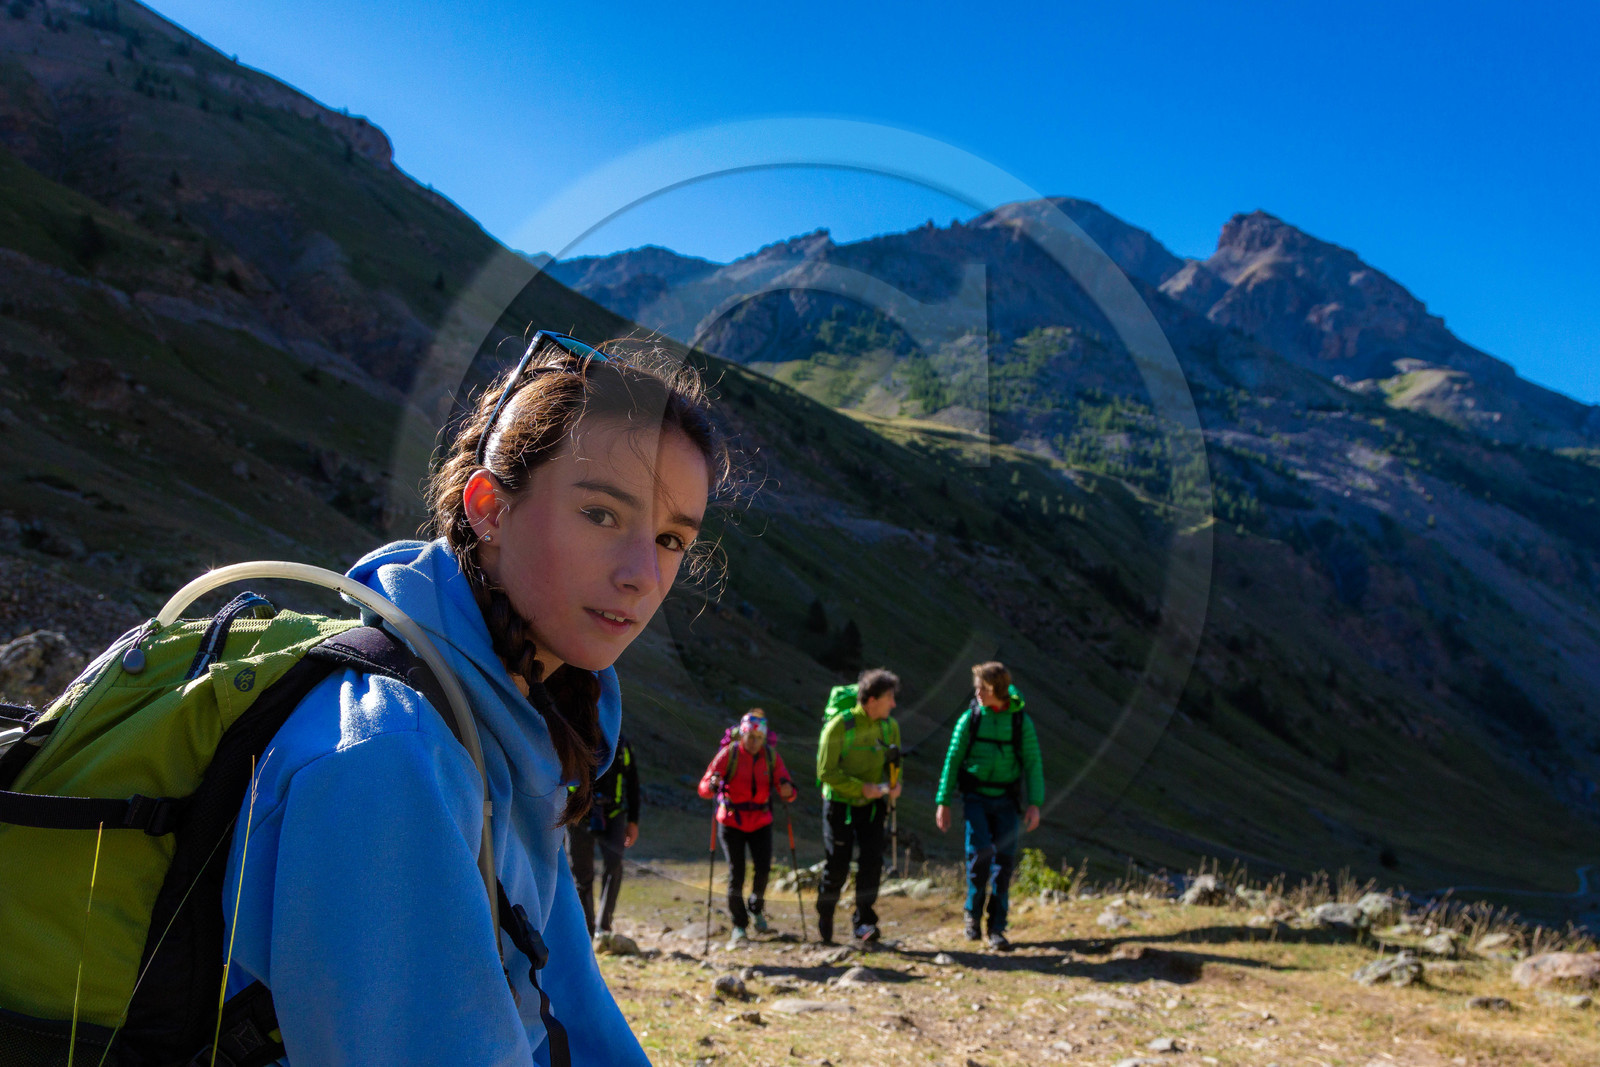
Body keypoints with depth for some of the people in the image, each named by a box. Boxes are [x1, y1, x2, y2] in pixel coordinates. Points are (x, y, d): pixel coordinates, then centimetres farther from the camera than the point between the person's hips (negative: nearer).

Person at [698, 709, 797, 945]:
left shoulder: (771, 755, -3)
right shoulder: (728, 753, -10)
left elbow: (789, 794, -4)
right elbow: (704, 788, -14)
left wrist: (787, 791, -28)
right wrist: (712, 785, -37)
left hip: (761, 822, 2)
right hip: (731, 822, -2)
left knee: (763, 869, -6)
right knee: (736, 873, -4)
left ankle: (756, 908, 24)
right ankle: (739, 926, 9)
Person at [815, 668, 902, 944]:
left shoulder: (890, 726, -2)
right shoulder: (839, 726, -19)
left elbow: (894, 762, 14)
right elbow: (826, 771, -18)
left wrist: (895, 783, -8)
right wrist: (860, 788, -25)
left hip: (872, 805, 4)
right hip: (840, 803, -4)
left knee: (872, 860, -7)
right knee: (837, 865, 2)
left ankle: (863, 922, 5)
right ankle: (824, 920, 23)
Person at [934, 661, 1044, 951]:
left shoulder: (1021, 721, -3)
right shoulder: (970, 719, -2)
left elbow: (1033, 764, 0)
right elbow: (953, 760, 3)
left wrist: (1035, 804, -9)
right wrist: (943, 802, 1)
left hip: (1005, 801, 1)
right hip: (975, 798, -1)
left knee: (1004, 859, -5)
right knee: (980, 852, -16)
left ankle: (997, 928, 5)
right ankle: (973, 913, 7)